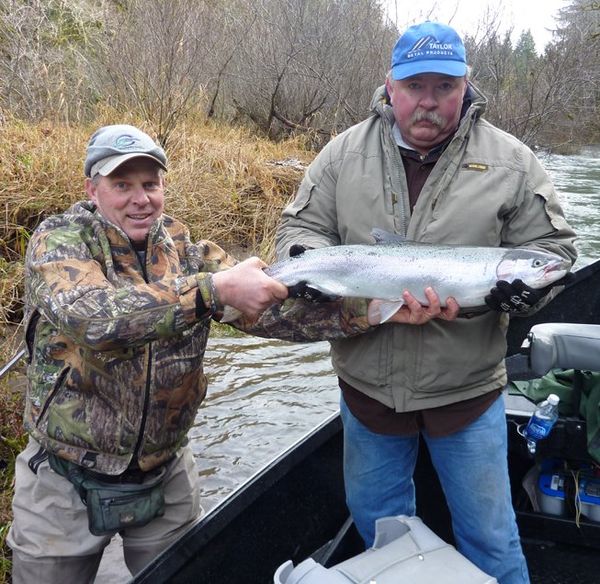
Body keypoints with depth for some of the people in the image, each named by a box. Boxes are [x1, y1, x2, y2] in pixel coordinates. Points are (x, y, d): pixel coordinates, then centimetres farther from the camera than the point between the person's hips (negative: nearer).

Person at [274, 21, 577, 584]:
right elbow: (298, 229, 3)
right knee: (376, 520, 24)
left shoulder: (510, 162, -5)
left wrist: (516, 287, -23)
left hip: (467, 390, -2)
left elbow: (551, 248, -2)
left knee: (489, 536, 15)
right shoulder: (343, 154, -1)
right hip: (366, 385, 2)